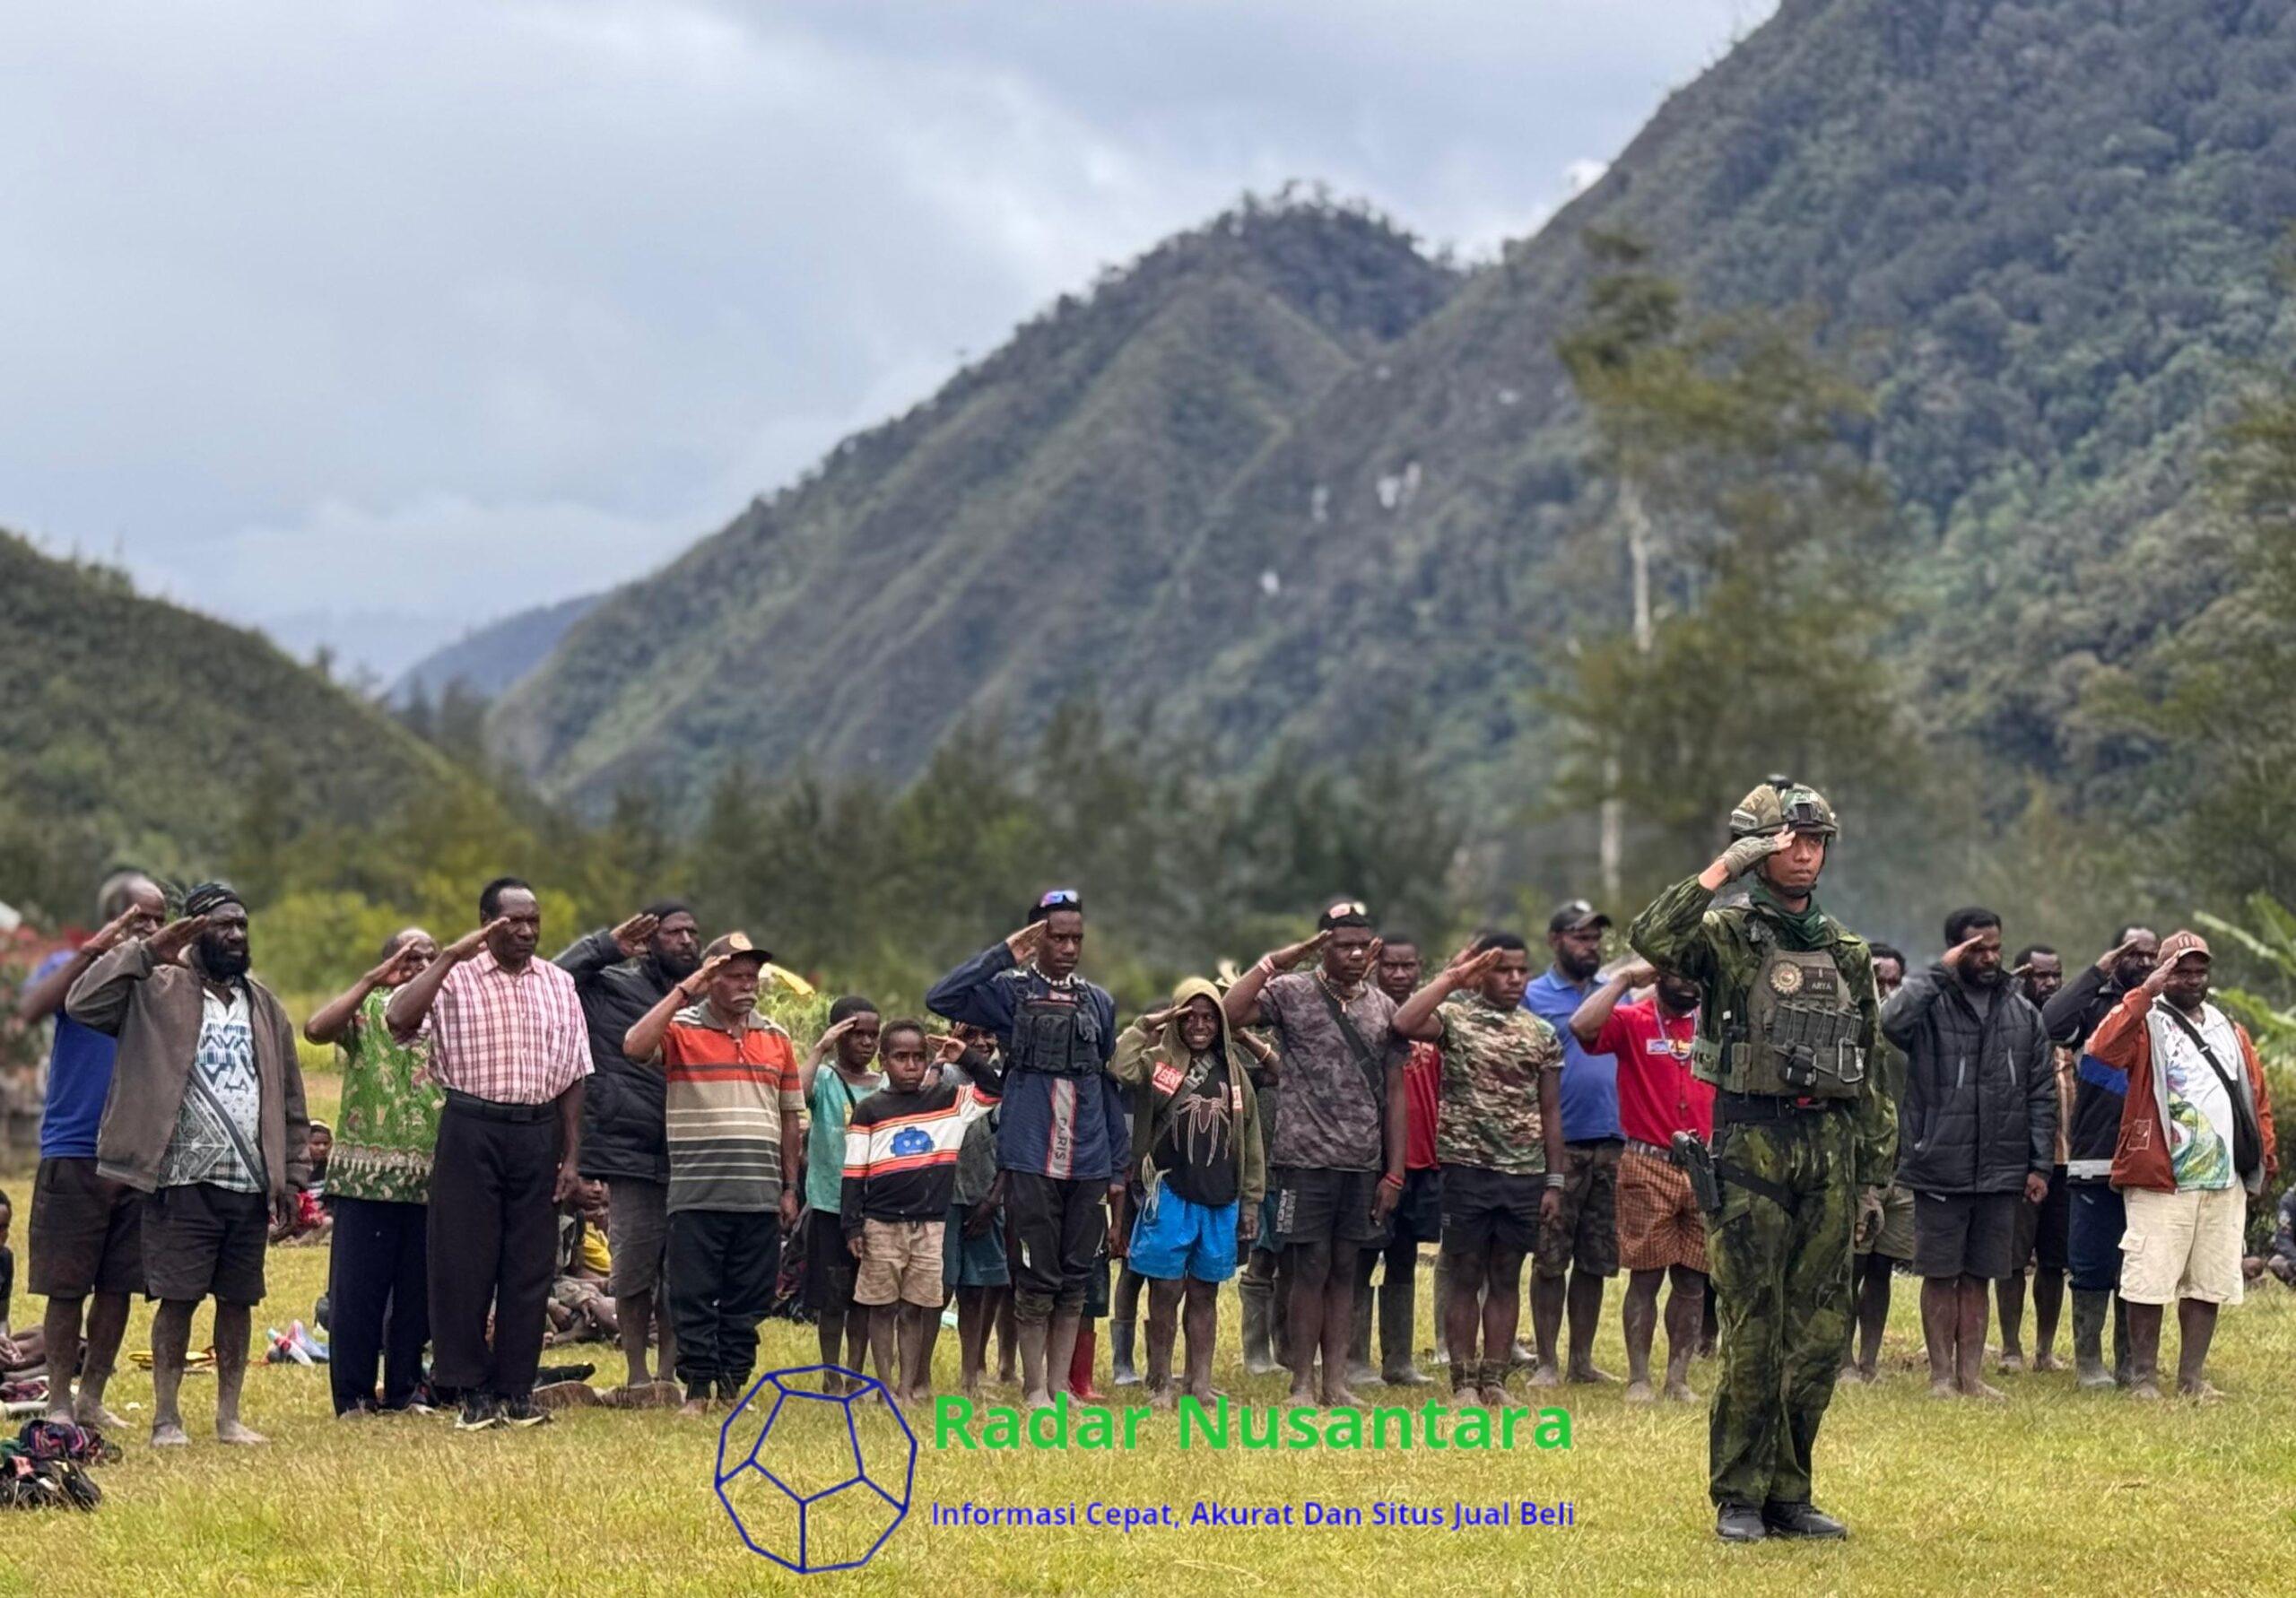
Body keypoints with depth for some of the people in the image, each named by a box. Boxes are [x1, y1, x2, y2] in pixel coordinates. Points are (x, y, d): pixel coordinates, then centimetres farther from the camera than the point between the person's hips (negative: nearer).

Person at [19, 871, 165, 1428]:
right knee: (66, 1287, -1)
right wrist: (94, 950, -24)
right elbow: (32, 1009, -22)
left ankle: (92, 1398, 17)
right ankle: (59, 1402, 8)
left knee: (118, 1287, 6)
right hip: (73, 1154, -4)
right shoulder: (71, 968, 0)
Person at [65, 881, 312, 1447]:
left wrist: (291, 1175, 9)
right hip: (183, 1183, -4)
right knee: (178, 1299, -4)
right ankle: (166, 1418, 4)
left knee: (238, 1300, 7)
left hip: (250, 1184, 4)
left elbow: (289, 1098, 15)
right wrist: (146, 950, -15)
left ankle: (229, 1417, 15)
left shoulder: (264, 1005, 14)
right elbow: (84, 1003, -14)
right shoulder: (158, 990, 0)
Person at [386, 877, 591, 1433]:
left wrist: (572, 1156, 7)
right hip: (471, 1131, -3)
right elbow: (398, 1017, -20)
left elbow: (572, 1077, 12)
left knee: (530, 1265, 5)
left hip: (538, 1133, 3)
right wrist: (450, 955, -18)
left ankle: (517, 1388, 13)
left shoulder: (558, 985, 11)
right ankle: (474, 1391, 6)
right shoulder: (455, 978, -1)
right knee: (464, 1261, -1)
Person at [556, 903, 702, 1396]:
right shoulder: (613, 986, 1)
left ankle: (670, 1372, 14)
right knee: (635, 1271, -2)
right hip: (635, 1153, -4)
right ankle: (637, 1374, 6)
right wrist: (608, 946, -11)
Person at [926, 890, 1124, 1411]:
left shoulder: (1099, 1002, 13)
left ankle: (1061, 1387, 15)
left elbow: (1110, 1088, 16)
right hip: (1030, 1162, -4)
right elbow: (940, 998, -15)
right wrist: (1005, 955, -15)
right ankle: (1035, 1391, 8)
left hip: (1087, 1166, 4)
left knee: (1077, 1281, 7)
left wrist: (1117, 1167, 13)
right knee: (1036, 1283, -1)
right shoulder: (1009, 992, 2)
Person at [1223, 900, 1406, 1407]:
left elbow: (1394, 1093, 10)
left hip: (1362, 1162, 4)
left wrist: (1394, 1172, 6)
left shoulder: (1383, 1008, 9)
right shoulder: (1291, 992, -3)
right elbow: (1227, 1013, -20)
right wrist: (1274, 962, -17)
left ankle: (1336, 1382, 12)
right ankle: (1302, 1384, 4)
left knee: (1344, 1269, 8)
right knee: (1311, 1269, -3)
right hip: (1306, 1156, -4)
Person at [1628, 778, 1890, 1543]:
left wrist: (1873, 1176, 14)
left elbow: (1870, 1077, 18)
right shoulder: (1727, 935, -1)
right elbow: (1651, 939, -24)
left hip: (1829, 1149, 5)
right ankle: (1738, 1498, 4)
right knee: (1752, 1334, -3)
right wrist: (1721, 870, -22)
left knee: (1819, 1337, 5)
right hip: (1751, 1144, -5)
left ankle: (1788, 1493, 15)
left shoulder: (1848, 954, 14)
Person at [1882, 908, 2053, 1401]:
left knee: (1979, 1277, 9)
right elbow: (1892, 1021, -28)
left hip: (2000, 1173, 3)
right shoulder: (1930, 1003, -3)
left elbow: (2042, 1094, 11)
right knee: (1940, 1276, 3)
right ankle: (1941, 1375, 11)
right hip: (1939, 1170, -3)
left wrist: (2040, 1164, 5)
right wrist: (1941, 972, -22)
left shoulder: (2023, 1014, 9)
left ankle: (1970, 1374, 15)